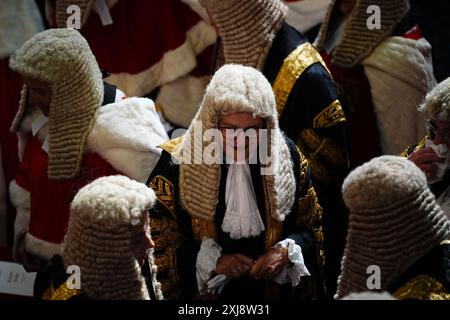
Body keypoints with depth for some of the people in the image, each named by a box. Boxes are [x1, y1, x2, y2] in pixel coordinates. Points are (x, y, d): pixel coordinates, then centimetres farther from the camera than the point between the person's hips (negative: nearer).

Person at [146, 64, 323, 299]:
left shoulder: (288, 157, -1)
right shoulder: (177, 163, -8)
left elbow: (312, 227, 8)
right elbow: (156, 240, -3)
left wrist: (286, 252, -10)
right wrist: (210, 262, -14)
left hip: (273, 288, 1)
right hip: (198, 292, -1)